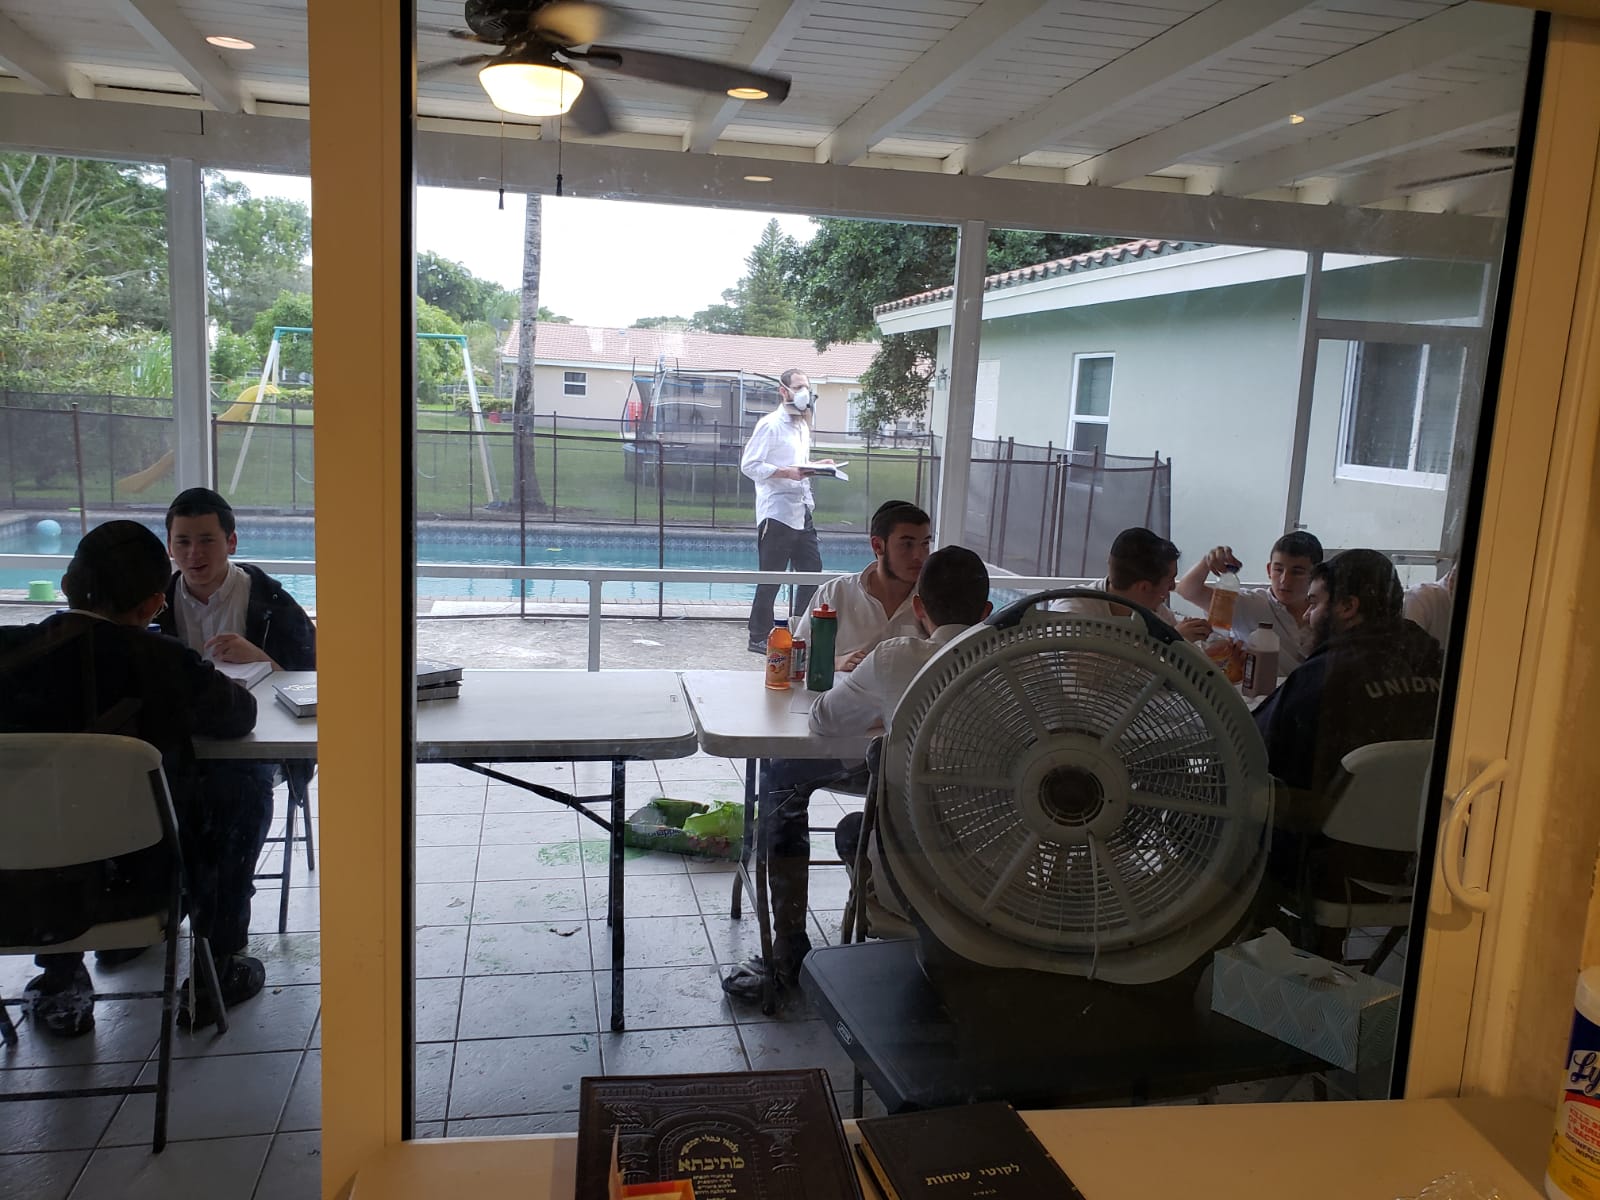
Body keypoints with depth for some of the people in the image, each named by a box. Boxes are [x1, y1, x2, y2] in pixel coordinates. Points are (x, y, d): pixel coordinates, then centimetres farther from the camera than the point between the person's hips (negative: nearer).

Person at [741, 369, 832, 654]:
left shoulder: (803, 425, 17)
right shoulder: (770, 425, -10)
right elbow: (749, 465, -15)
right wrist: (786, 472, -22)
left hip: (802, 511, 8)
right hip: (776, 513, -8)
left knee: (812, 571, 10)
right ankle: (759, 638, 11)